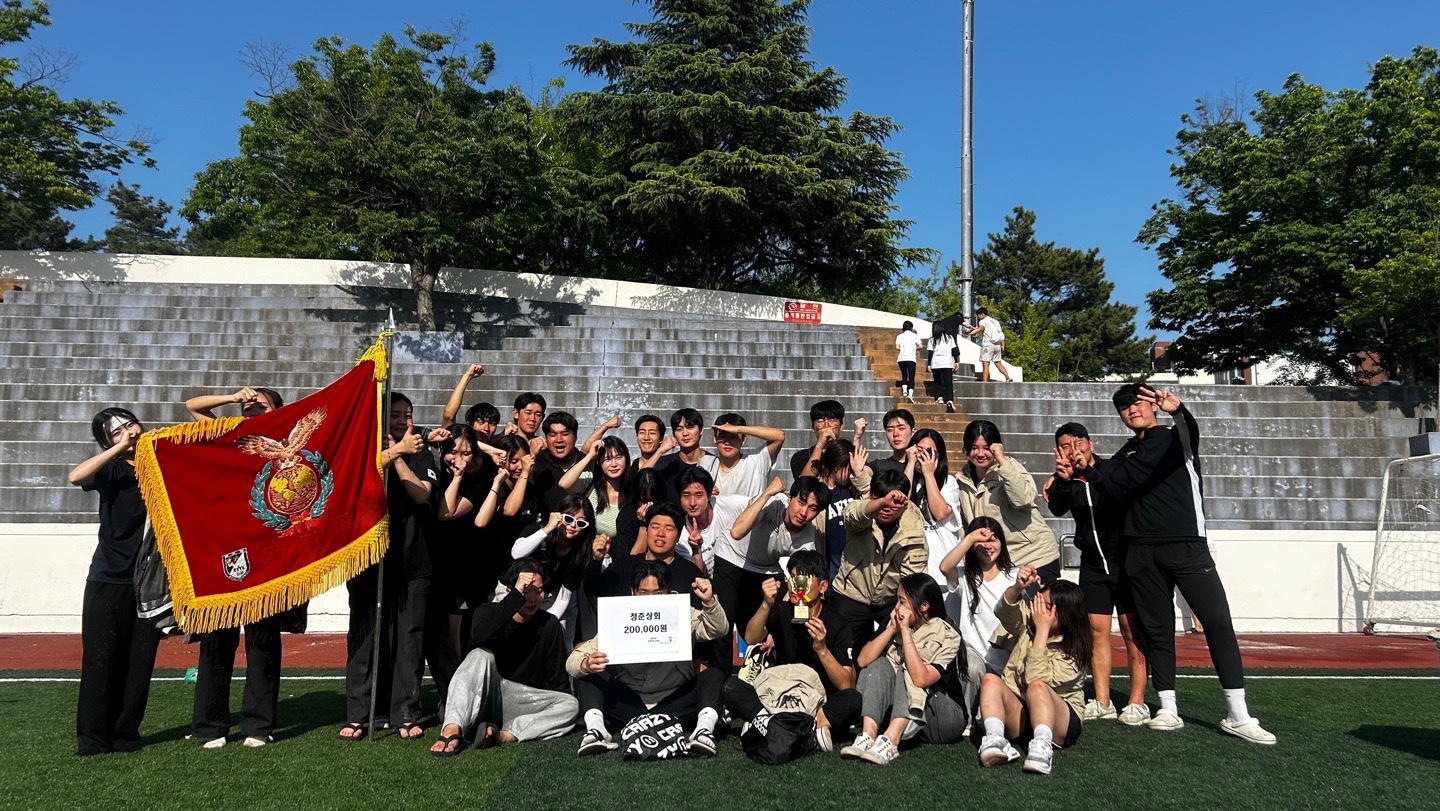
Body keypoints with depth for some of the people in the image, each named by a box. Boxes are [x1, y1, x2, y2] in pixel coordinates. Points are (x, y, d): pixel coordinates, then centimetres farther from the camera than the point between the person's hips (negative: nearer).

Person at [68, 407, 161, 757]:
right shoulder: (112, 470, 0)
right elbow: (75, 477, -19)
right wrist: (120, 447, -19)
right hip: (108, 579, -1)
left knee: (140, 661, 3)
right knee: (100, 657, -2)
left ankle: (126, 733, 13)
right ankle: (93, 737, 8)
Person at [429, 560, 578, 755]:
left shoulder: (549, 625, 1)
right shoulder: (489, 613, -5)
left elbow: (558, 679, 1)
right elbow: (481, 637, -31)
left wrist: (556, 713, -14)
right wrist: (517, 595, -34)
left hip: (523, 704, 2)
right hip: (481, 701, -2)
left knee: (571, 705, -25)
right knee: (481, 656, -30)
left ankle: (504, 735, -38)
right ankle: (452, 729, -45)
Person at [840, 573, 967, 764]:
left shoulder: (946, 635, -14)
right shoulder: (895, 625, 0)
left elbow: (921, 679, -30)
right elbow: (863, 660, -10)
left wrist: (905, 631, -25)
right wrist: (892, 629, -15)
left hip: (948, 718, -4)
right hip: (900, 712, 5)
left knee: (908, 671, -25)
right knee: (879, 665, -16)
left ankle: (890, 741, -44)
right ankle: (868, 735, -36)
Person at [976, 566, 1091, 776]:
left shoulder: (1073, 651, -11)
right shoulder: (1027, 622, 2)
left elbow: (1036, 678, -24)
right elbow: (1004, 611, -21)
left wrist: (1043, 629, -24)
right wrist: (1018, 588, -41)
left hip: (1060, 720, -4)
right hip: (1016, 712, 4)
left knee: (1037, 686, -36)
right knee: (990, 679, -27)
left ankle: (1042, 746, -55)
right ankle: (996, 740, -46)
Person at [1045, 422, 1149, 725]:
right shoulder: (1065, 480, 2)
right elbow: (1057, 508, -19)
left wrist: (1087, 470, -36)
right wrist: (1063, 480, -38)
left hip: (1124, 560, -4)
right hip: (1093, 565, 4)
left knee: (1132, 631, -3)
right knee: (1096, 631, 3)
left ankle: (1137, 702, 2)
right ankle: (1102, 703, 9)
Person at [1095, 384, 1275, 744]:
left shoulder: (1175, 437, 7)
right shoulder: (1124, 454, 17)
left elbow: (1191, 432, -20)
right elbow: (1114, 490, 2)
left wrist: (1178, 410, -39)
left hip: (1186, 545, -3)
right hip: (1142, 552, 3)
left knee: (1218, 621, -9)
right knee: (1157, 630, 6)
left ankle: (1238, 715, -5)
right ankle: (1168, 710, 13)